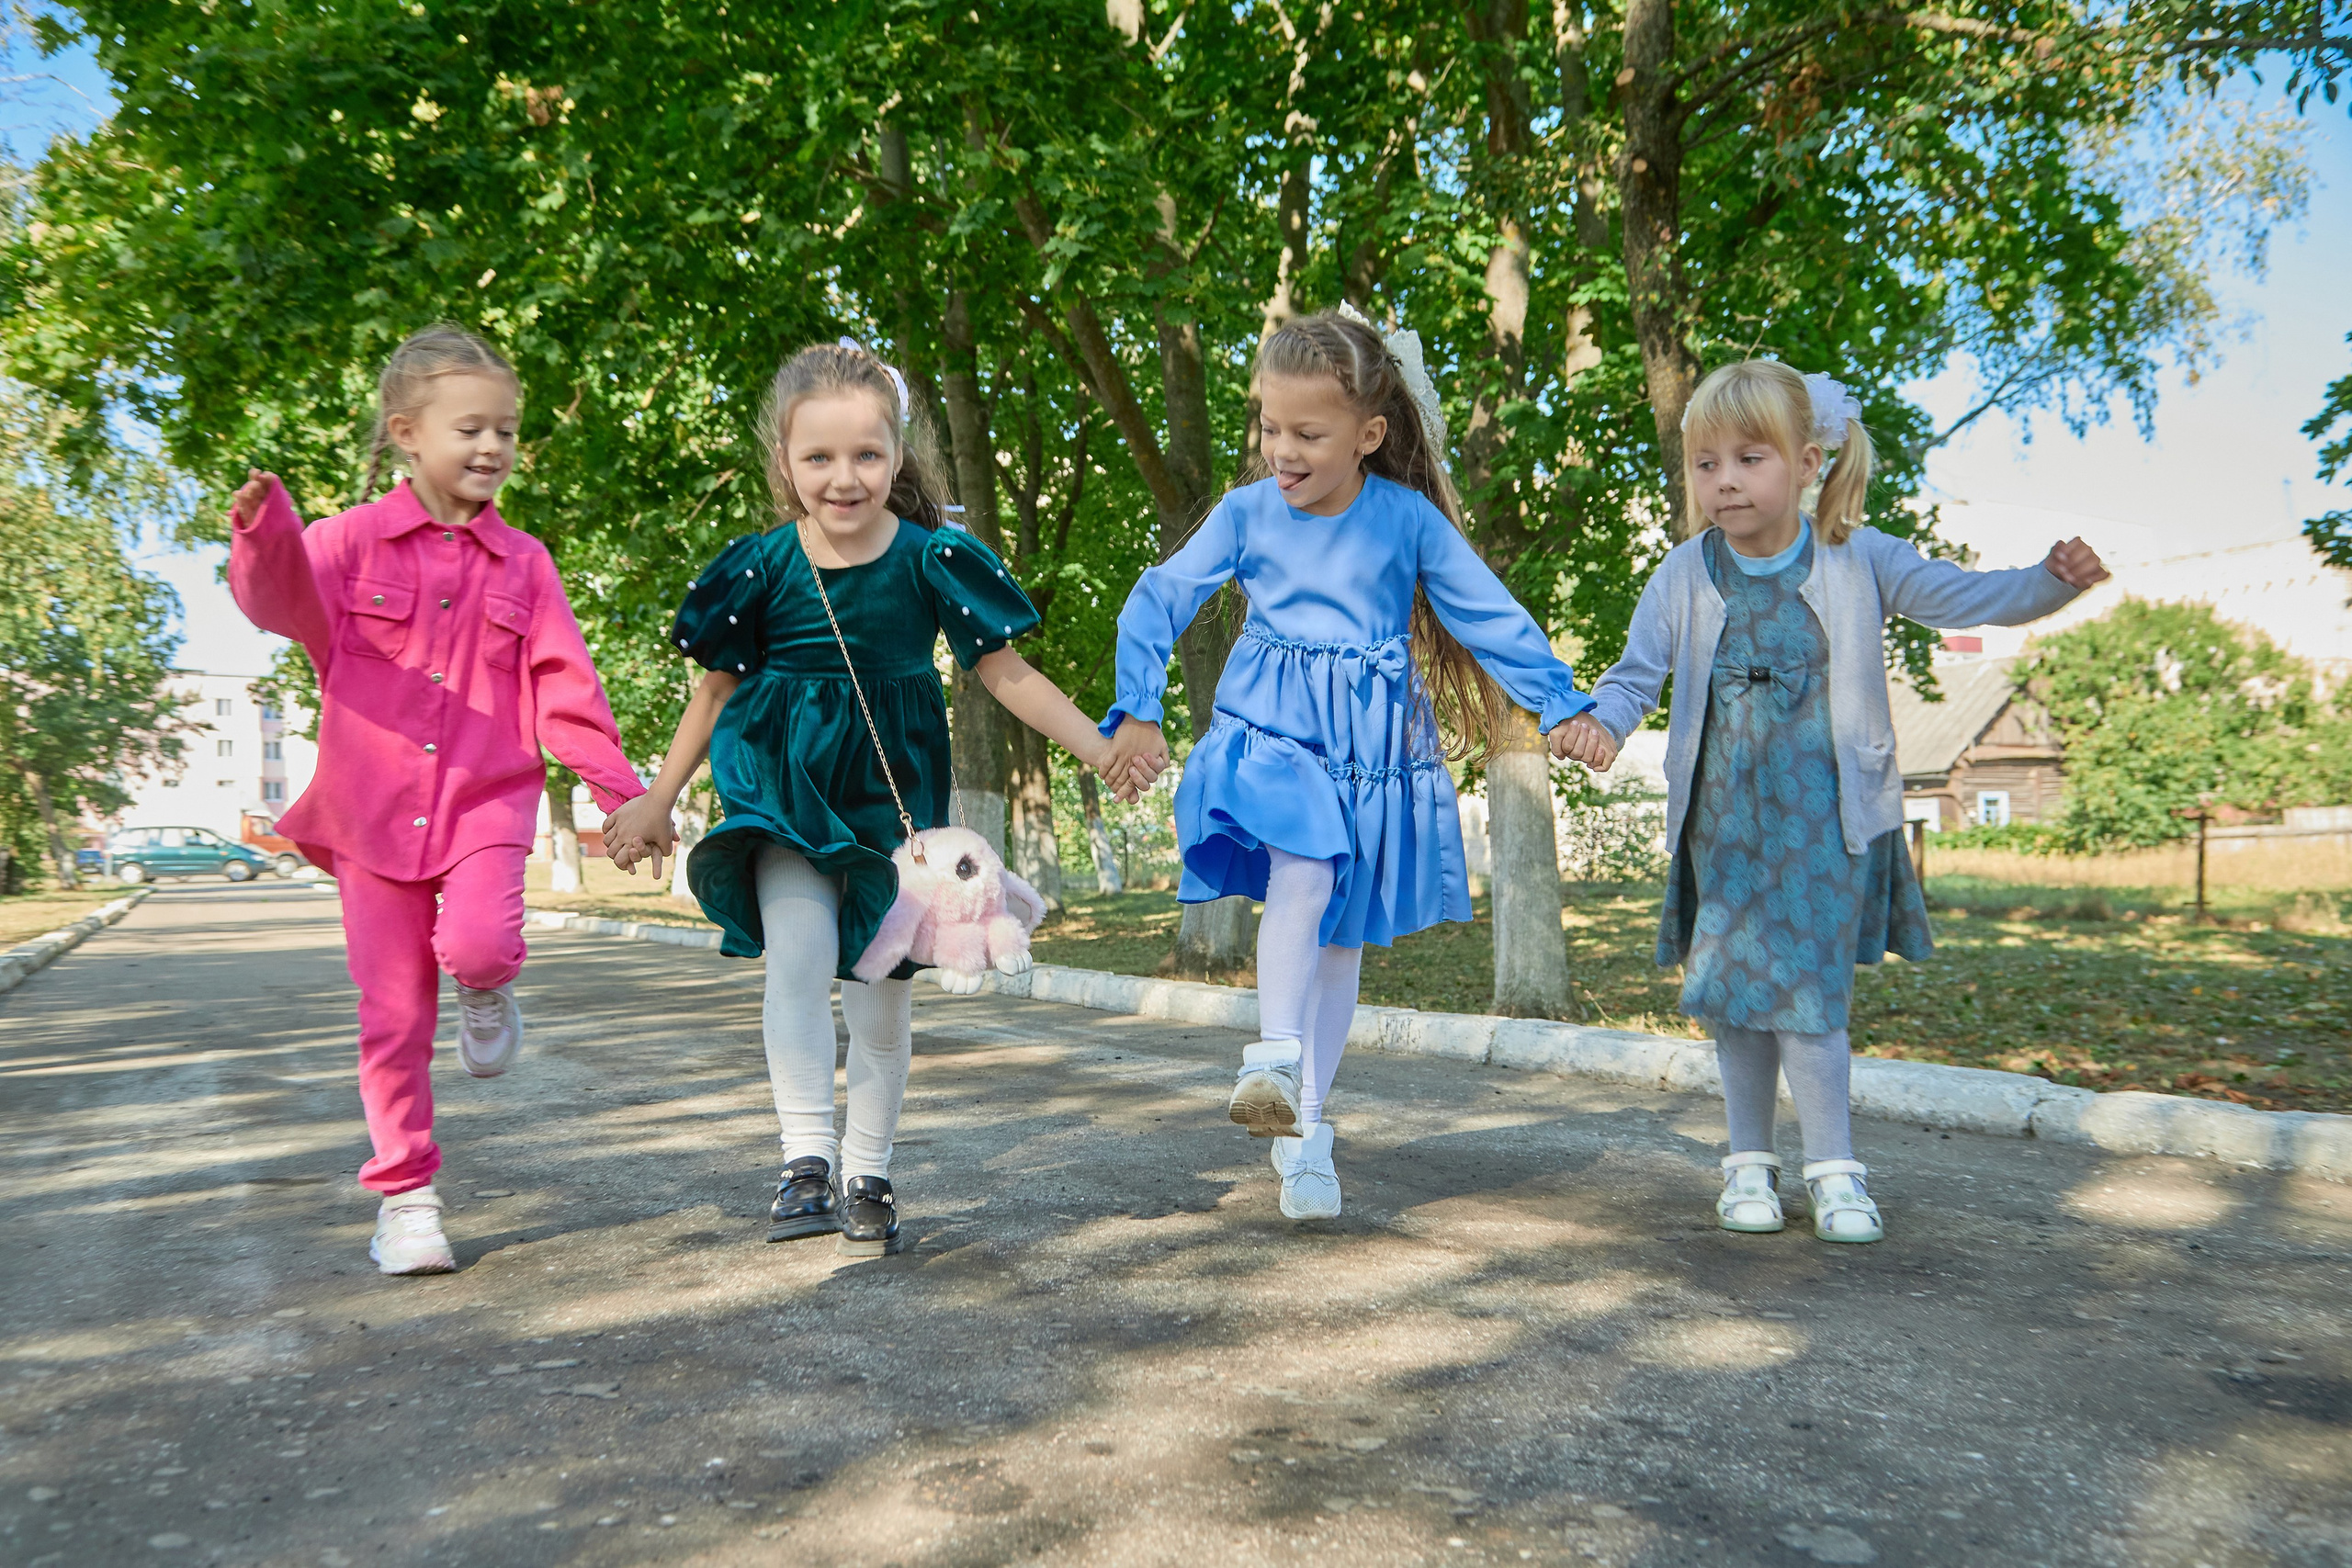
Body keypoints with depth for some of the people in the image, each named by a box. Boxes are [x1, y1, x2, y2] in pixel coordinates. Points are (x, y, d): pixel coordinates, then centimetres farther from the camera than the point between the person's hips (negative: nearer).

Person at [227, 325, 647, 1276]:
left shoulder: (522, 562, 7)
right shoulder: (354, 539, 4)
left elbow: (563, 683, 4)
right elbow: (288, 600, -14)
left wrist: (618, 789, -5)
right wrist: (265, 537, -37)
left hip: (486, 803, 0)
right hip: (374, 810, 0)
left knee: (478, 944, -27)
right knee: (393, 1017, 4)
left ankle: (486, 993, 11)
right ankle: (404, 1196, 18)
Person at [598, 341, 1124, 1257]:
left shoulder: (930, 559, -7)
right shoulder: (762, 566, -5)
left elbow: (1005, 673, -2)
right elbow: (718, 688, 7)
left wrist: (1102, 749, -9)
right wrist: (656, 802, 11)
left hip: (889, 786, 0)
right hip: (784, 779, 0)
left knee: (882, 986, 5)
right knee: (799, 953, -20)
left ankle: (867, 1173, 20)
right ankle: (807, 1157, -12)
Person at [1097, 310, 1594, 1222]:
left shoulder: (1408, 518, -4)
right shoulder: (1246, 512, -2)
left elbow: (1489, 614, 2)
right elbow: (1158, 601, 5)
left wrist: (1560, 706, -2)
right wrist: (1137, 714, 0)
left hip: (1373, 747, 1)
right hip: (1272, 731, -1)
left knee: (1343, 939, 7)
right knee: (1302, 873, -31)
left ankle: (1304, 1134, 18)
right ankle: (1276, 1061, -21)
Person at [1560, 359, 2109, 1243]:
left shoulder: (1859, 562, -5)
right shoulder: (1684, 578, -2)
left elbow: (1969, 599, -7)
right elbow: (1638, 672, -2)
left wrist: (2053, 581, -26)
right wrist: (1602, 720, -23)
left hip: (1824, 820, -2)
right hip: (1723, 818, 2)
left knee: (1805, 991, -6)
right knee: (1732, 992, 8)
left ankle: (1832, 1167, 11)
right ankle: (1749, 1160, 24)